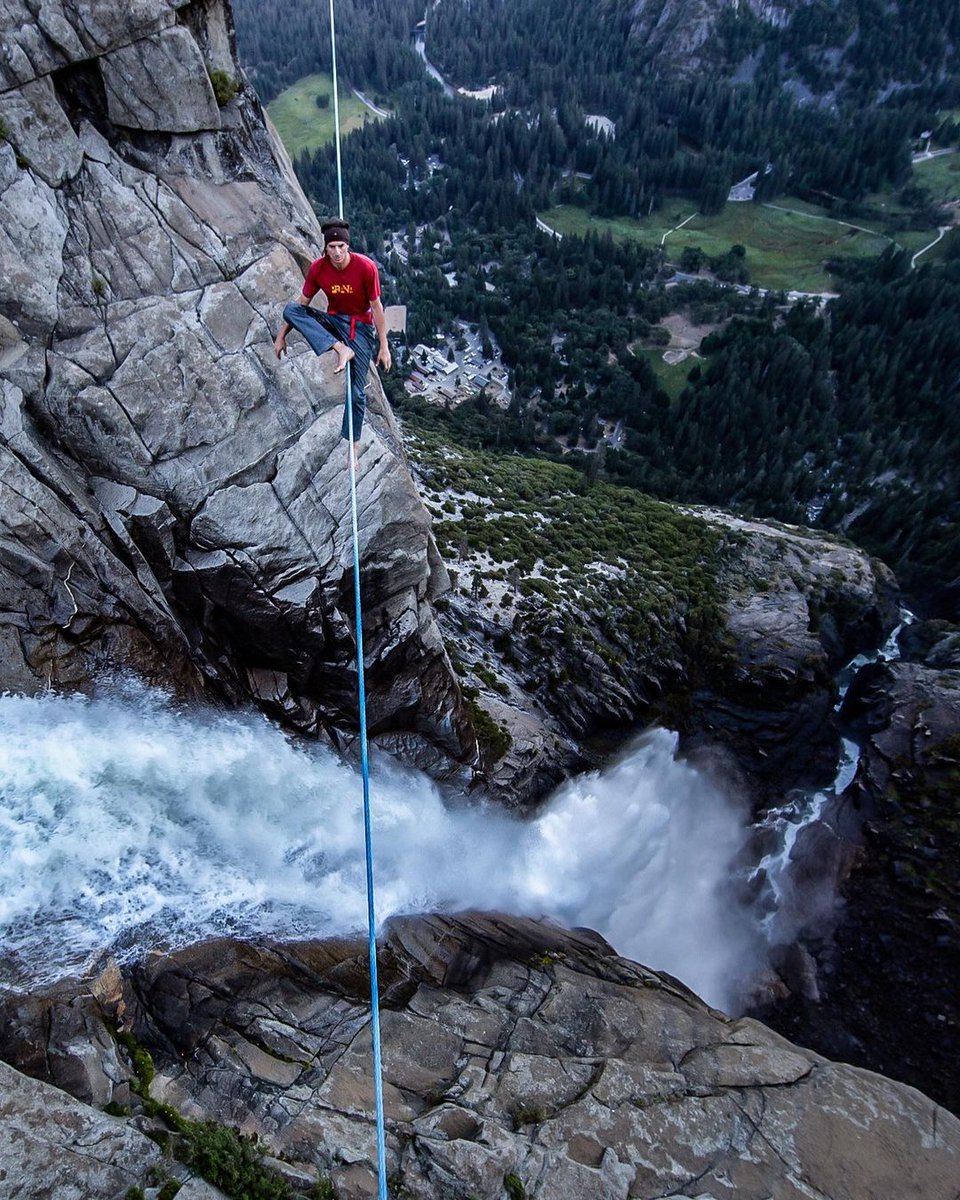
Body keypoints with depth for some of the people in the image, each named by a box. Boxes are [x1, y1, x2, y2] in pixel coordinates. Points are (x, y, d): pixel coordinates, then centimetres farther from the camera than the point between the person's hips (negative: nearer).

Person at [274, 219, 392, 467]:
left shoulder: (366, 267, -19)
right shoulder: (318, 268, -11)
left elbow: (376, 307, -13)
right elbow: (301, 304, -1)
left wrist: (384, 347, -13)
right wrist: (282, 336, -1)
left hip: (360, 327, -3)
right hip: (333, 321, 3)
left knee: (356, 392, -6)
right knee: (290, 309, -23)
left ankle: (352, 449, 7)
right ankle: (340, 349, -31)